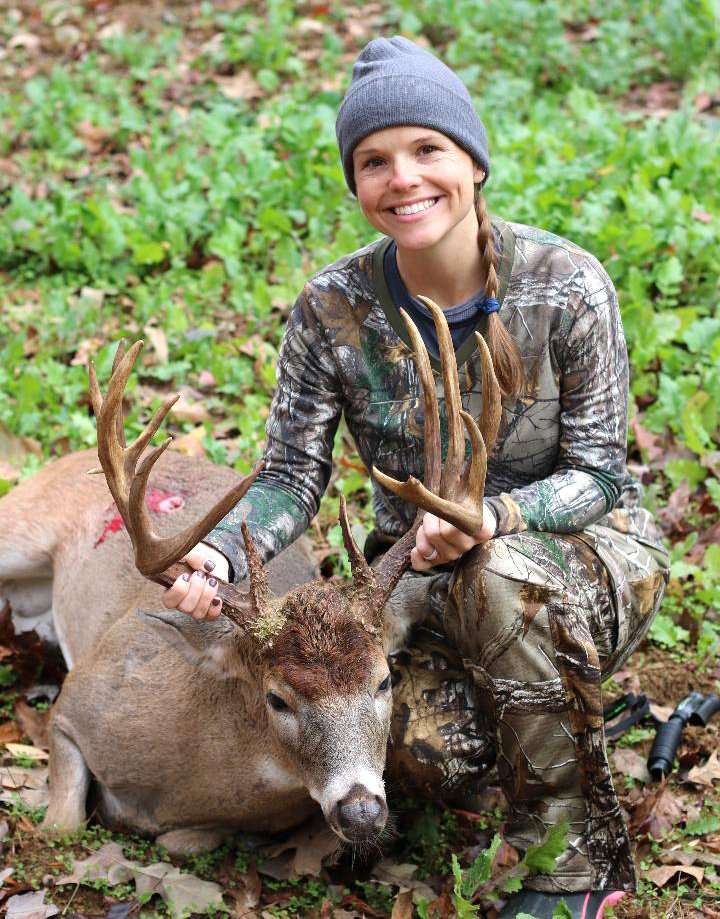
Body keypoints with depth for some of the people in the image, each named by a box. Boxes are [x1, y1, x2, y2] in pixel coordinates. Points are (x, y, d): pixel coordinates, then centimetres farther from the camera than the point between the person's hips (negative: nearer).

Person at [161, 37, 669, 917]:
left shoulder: (566, 285, -18)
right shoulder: (334, 308, -11)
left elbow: (596, 473, -14)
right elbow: (291, 478, -9)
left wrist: (494, 518, -34)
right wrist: (220, 552, -30)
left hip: (588, 547, -3)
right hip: (422, 567, 3)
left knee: (503, 580, -38)